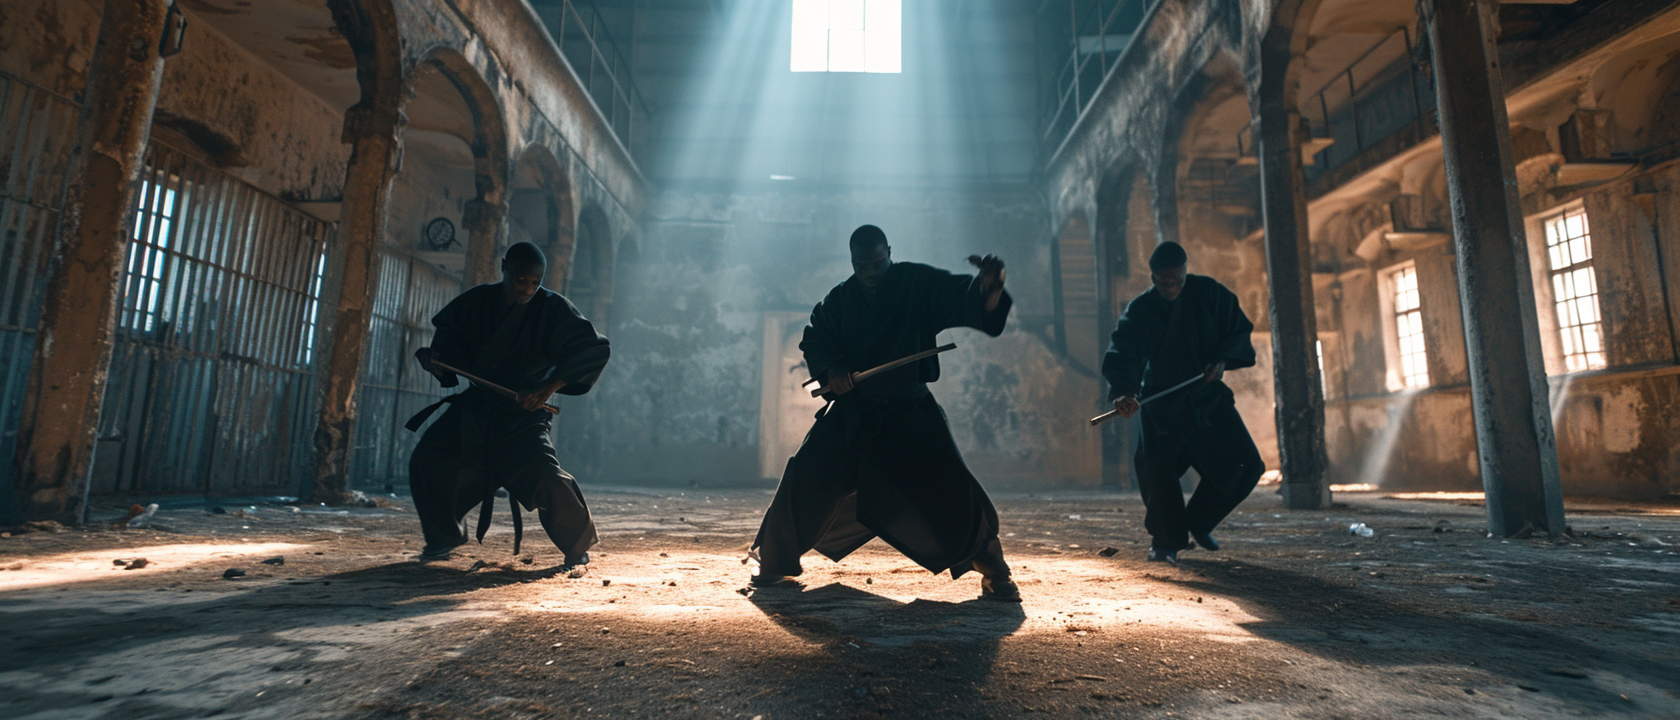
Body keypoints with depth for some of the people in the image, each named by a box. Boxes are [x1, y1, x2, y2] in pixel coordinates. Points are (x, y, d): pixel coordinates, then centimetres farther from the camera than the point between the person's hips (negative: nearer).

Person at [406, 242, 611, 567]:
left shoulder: (552, 308, -15)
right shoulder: (477, 301, -3)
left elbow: (595, 349, -23)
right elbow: (448, 331, 13)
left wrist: (548, 388, -31)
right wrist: (436, 360, -11)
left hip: (525, 410, -5)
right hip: (476, 404, 5)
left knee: (546, 477, -24)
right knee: (425, 461, -3)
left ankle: (579, 544, 4)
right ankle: (445, 535, 25)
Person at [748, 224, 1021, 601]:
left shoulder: (920, 284, -7)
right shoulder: (840, 298, 4)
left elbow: (966, 298, -20)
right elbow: (814, 339, 9)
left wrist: (989, 286, -45)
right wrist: (831, 369, -13)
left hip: (911, 410, -2)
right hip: (851, 408, 3)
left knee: (949, 485, -14)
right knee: (805, 475, -3)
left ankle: (993, 571, 7)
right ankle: (775, 560, 19)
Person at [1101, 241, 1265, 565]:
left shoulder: (1208, 292, -5)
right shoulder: (1139, 311, -11)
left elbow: (1240, 328, 3)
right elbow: (1121, 356, -23)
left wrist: (1222, 359, -16)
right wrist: (1123, 392, -42)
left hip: (1207, 395, 3)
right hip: (1162, 402, -2)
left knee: (1245, 466, 0)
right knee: (1157, 472, -11)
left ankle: (1197, 521, 21)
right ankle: (1165, 542, 8)